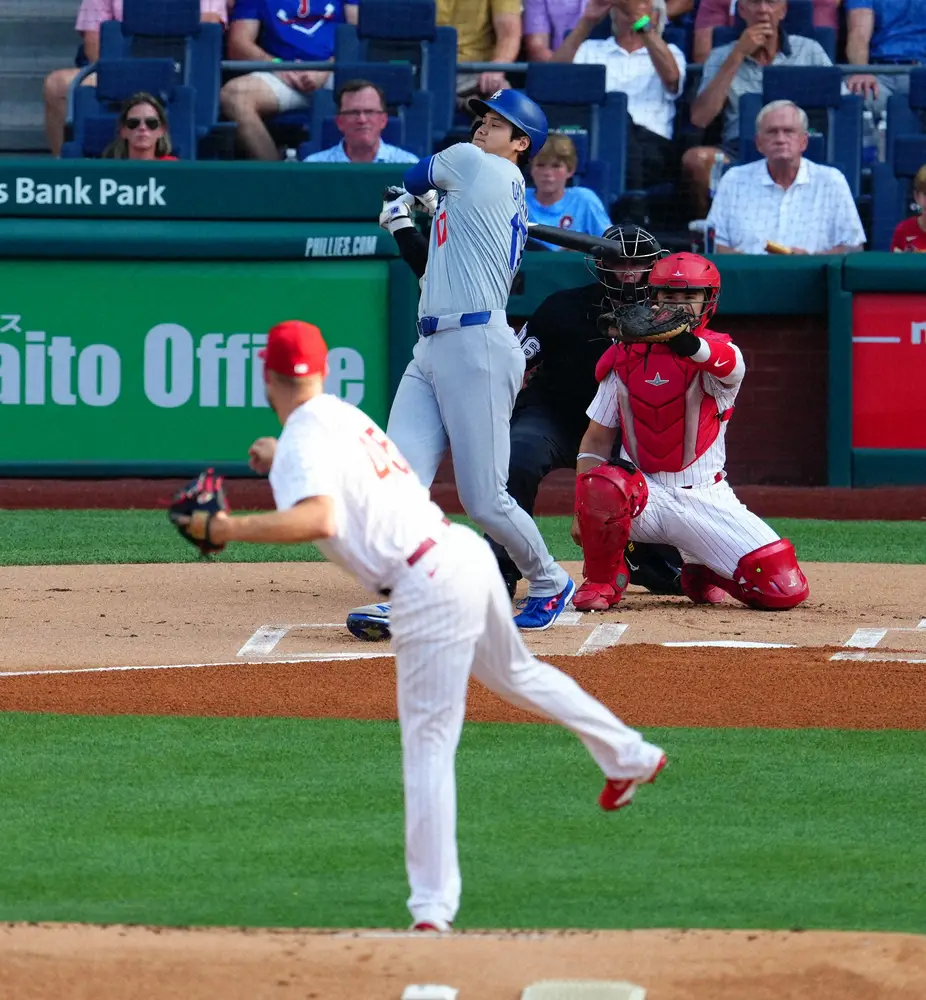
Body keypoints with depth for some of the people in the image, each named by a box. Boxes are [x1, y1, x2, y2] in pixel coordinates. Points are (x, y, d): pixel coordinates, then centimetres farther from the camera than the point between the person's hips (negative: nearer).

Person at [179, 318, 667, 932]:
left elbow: (318, 517, -34)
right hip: (464, 552, 9)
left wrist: (231, 529, -31)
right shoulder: (345, 416, 13)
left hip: (428, 591, -9)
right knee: (515, 672, 33)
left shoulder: (304, 440, -13)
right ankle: (628, 756, 50)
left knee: (428, 744, -8)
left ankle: (433, 909, -11)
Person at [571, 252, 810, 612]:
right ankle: (602, 581, -7)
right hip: (642, 496, 0)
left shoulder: (718, 350, -4)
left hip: (706, 499, 0)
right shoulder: (624, 358, 4)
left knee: (784, 589, -13)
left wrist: (682, 339, -54)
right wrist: (582, 511, -5)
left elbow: (731, 366, -32)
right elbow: (596, 440, 8)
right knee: (602, 486, -37)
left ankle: (701, 570, 20)